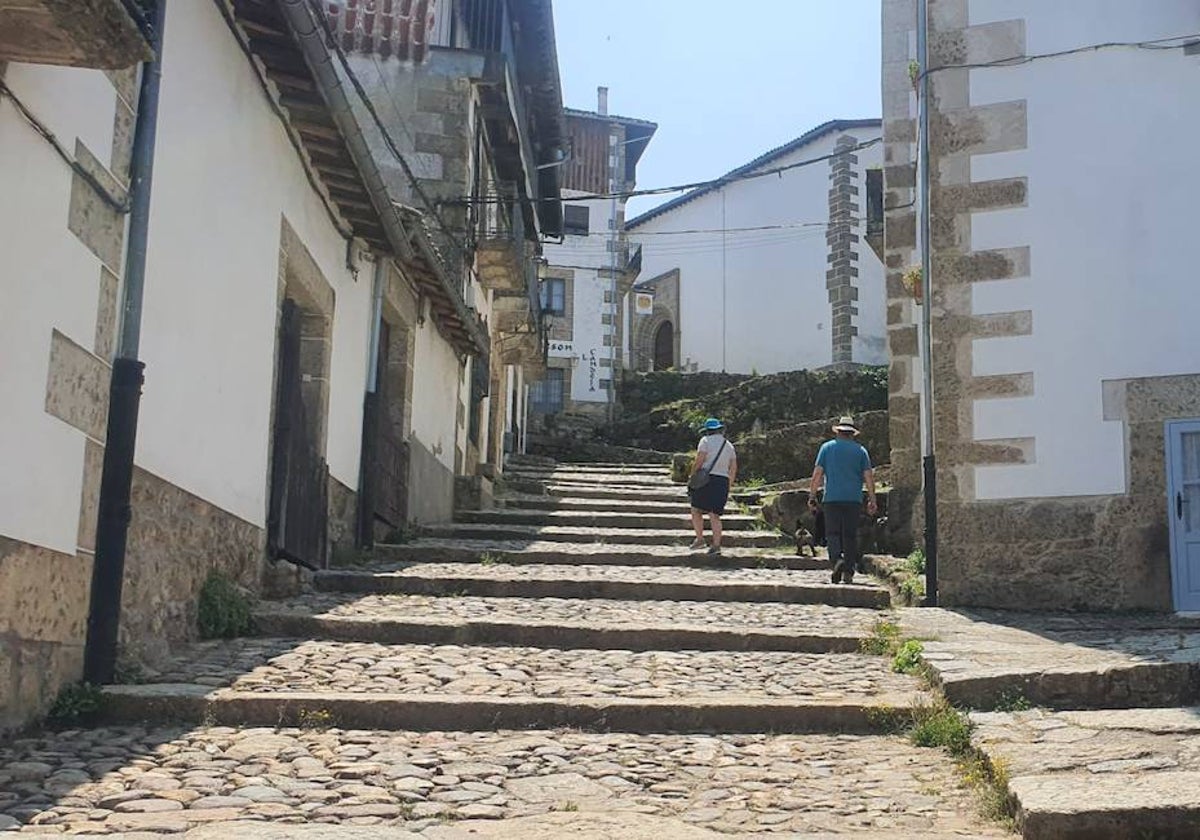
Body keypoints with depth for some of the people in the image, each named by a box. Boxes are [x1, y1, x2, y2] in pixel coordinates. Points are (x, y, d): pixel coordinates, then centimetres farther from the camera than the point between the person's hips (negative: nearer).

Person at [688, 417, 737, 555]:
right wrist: (727, 486, 24)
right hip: (723, 481, 5)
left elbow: (698, 462, -10)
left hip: (706, 479, -5)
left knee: (696, 510, 8)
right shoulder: (729, 445, 16)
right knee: (714, 515, 5)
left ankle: (699, 539, 3)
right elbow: (733, 469, 17)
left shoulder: (706, 441, -2)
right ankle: (716, 545, -3)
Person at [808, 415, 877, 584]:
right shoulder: (861, 450, 9)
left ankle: (837, 559, -25)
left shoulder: (827, 447, 7)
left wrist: (812, 496, 6)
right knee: (850, 535, 6)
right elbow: (868, 476, 3)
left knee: (833, 533, 1)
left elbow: (817, 474, 2)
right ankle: (848, 572, 5)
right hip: (854, 499, 1)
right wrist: (872, 500, 6)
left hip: (832, 499, -1)